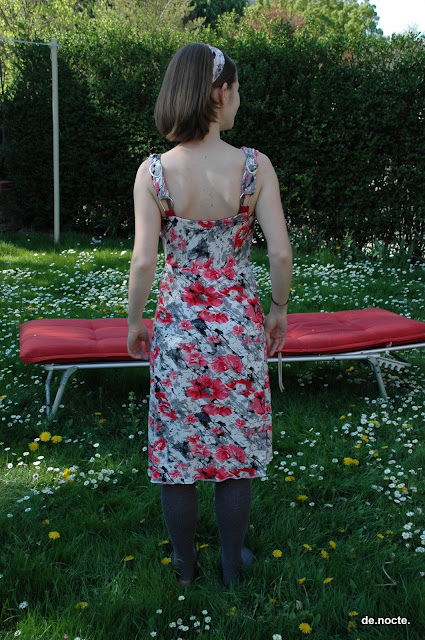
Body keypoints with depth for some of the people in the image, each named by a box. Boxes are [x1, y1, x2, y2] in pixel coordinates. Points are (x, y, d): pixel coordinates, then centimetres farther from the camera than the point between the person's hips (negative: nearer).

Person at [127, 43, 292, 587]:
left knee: (176, 446, 16)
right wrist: (279, 309, 6)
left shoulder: (152, 171, -11)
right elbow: (281, 253, -11)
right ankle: (232, 562, 34)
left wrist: (135, 322, 4)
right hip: (239, 326, 0)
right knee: (236, 444, 17)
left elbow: (143, 261, -11)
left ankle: (184, 564, 33)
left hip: (177, 326, 0)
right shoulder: (255, 166, -11)